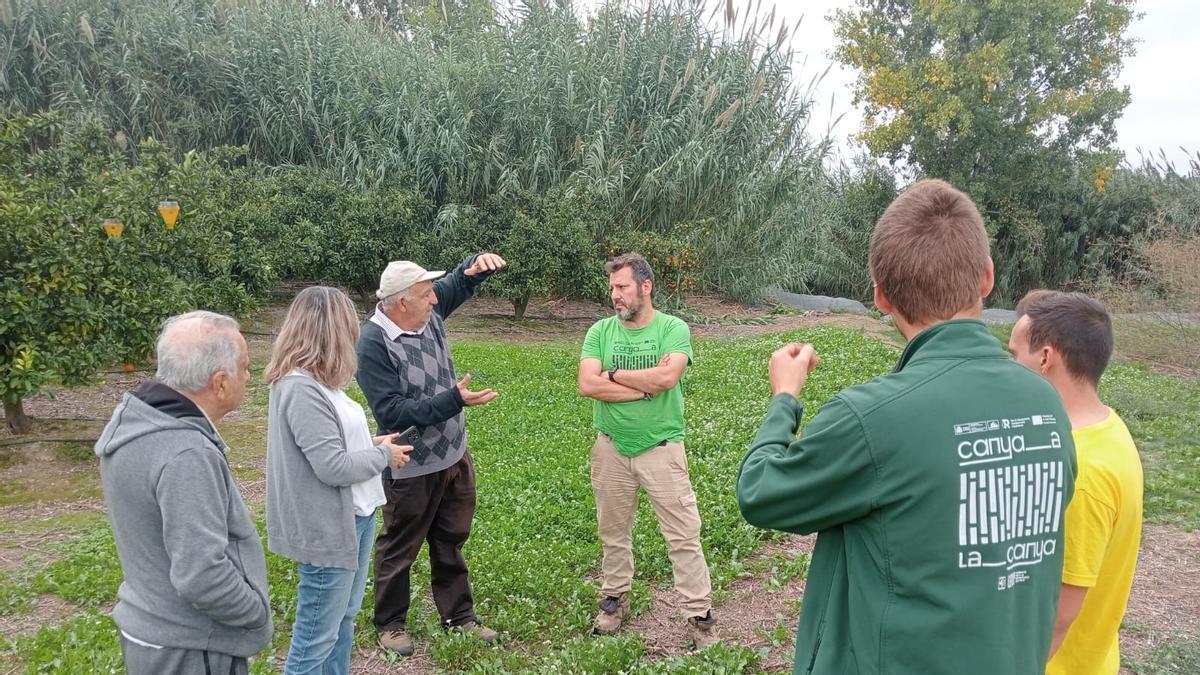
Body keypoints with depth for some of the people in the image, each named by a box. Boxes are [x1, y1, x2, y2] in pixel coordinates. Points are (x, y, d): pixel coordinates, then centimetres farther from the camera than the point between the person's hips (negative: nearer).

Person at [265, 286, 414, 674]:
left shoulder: (314, 380, 5)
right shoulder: (301, 388, -25)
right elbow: (334, 467, -25)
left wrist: (371, 443, 2)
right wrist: (384, 455, -10)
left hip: (352, 517, 10)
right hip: (326, 528, -10)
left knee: (343, 620, 23)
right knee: (316, 637, 6)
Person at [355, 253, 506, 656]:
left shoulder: (429, 312, -4)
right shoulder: (373, 344, -24)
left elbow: (461, 282, 13)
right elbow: (391, 412, -27)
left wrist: (477, 263, -11)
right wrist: (453, 400, -32)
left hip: (455, 455, 7)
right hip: (412, 469, -7)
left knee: (451, 541, 20)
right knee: (399, 549, 13)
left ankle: (459, 616, 36)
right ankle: (390, 623, 33)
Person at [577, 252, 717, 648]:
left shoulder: (673, 328, -7)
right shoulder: (600, 331, 0)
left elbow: (668, 376, -24)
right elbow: (586, 385, -13)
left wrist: (613, 373, -14)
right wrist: (645, 387, -17)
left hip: (661, 448, -3)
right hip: (611, 448, 3)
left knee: (684, 536, 2)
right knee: (613, 532, 17)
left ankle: (700, 615, 15)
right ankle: (615, 598, 36)